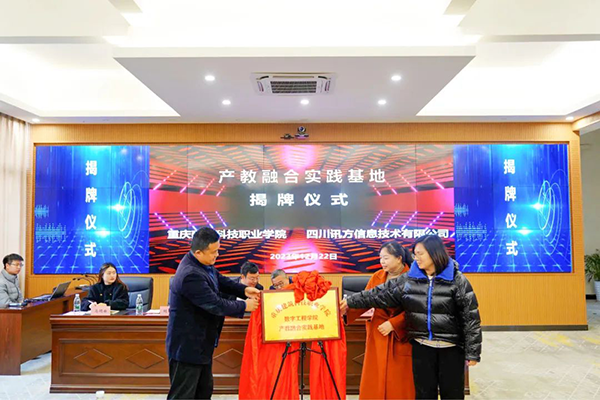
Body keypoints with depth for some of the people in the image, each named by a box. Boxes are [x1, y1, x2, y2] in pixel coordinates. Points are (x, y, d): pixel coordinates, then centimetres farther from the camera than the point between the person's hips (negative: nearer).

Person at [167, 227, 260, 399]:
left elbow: (221, 281, 12)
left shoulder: (203, 263, -2)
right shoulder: (190, 275, -32)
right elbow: (215, 304, -28)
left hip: (200, 342, 10)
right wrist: (244, 306, -15)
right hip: (187, 345, -10)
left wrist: (244, 290, -3)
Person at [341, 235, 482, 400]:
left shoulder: (457, 280, -8)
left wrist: (472, 351, -10)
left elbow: (470, 317, -8)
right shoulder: (408, 279, 0)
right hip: (421, 346, 3)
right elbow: (381, 293, 5)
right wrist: (351, 301, 5)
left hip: (451, 347, -3)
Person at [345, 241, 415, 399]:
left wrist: (393, 324, -19)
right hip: (378, 333, 4)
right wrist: (346, 311, -16)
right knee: (375, 379, 8)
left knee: (399, 382, 5)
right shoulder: (377, 276, 5)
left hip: (402, 335, -4)